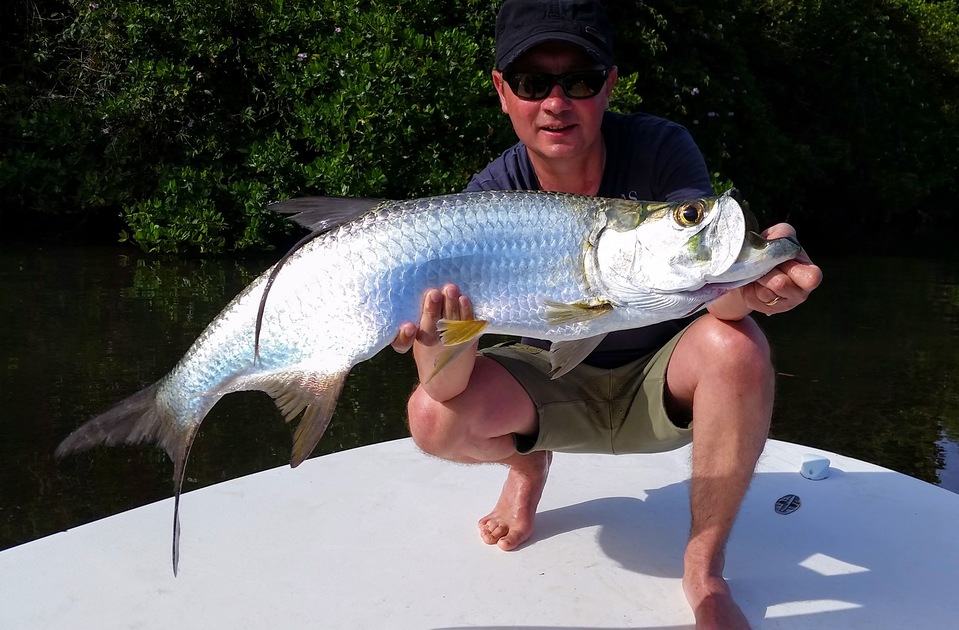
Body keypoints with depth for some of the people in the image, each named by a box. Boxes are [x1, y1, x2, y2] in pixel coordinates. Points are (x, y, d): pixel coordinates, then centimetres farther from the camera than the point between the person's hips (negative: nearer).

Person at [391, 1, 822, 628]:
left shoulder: (661, 149, -20)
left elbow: (713, 282, -31)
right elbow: (446, 388, -27)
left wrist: (748, 284, -57)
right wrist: (442, 339, -52)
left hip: (660, 381, 0)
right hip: (555, 383, 1)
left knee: (737, 346, -34)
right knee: (434, 418, -26)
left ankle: (704, 571, -14)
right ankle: (527, 464, 13)